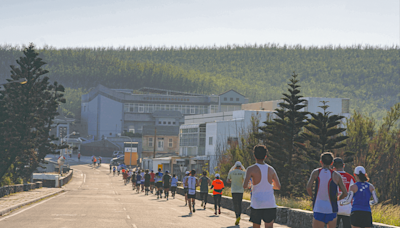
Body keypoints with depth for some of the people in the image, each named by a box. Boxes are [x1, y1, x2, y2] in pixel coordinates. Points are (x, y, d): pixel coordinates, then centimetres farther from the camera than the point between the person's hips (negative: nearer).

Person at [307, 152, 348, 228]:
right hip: (332, 210, 1)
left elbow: (308, 187, -11)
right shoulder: (336, 175, 1)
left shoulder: (316, 172, 1)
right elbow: (345, 193, -1)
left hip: (318, 209, -1)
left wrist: (313, 197, 7)